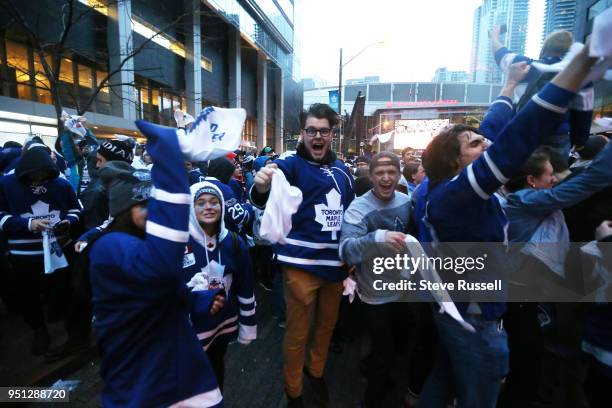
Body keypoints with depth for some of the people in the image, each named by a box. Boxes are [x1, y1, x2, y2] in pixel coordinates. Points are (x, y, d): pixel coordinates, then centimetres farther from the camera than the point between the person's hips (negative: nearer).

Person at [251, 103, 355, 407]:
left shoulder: (341, 169, 8)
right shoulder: (291, 164, -8)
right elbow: (265, 197, -27)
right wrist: (262, 186, -50)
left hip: (336, 263, 6)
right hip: (302, 264, -5)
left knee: (327, 324, 23)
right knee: (297, 333, 10)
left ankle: (316, 370, 51)